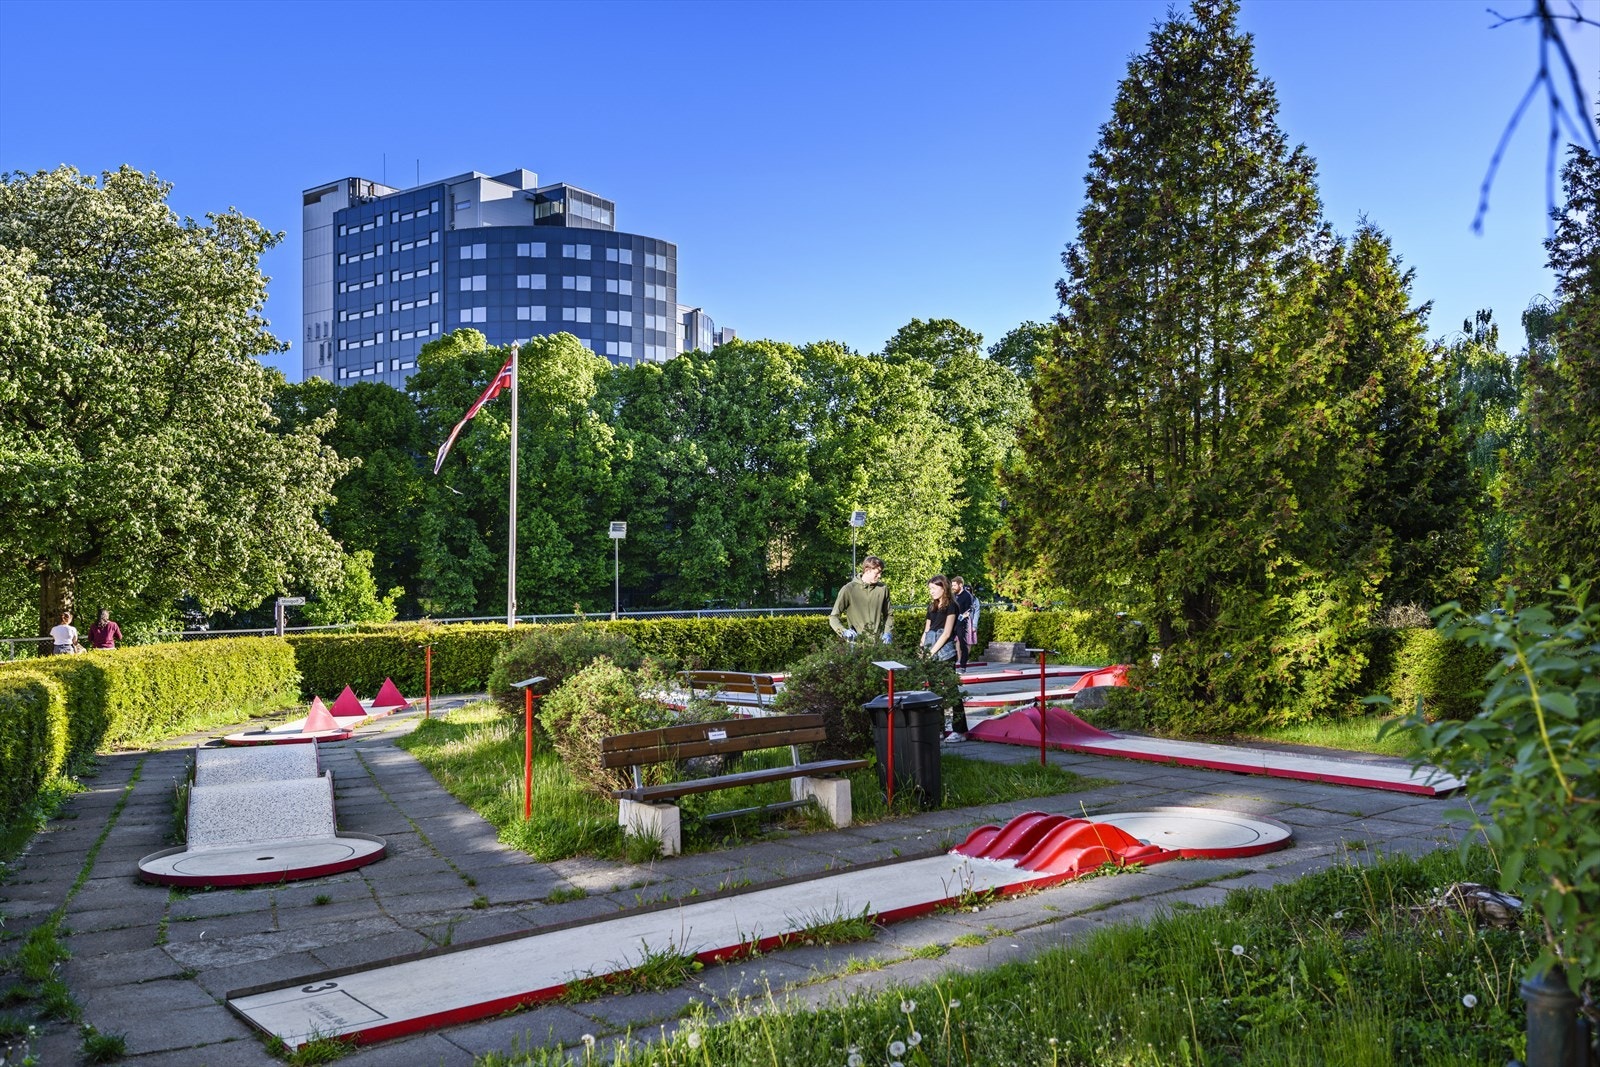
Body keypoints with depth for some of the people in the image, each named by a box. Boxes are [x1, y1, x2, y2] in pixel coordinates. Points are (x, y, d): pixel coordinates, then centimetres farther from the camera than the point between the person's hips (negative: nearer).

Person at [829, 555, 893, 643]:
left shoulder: (883, 589, 5)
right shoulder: (848, 590, -5)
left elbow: (888, 614, 18)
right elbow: (833, 617, -2)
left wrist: (887, 633, 2)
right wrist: (844, 631, -19)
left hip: (879, 641, 3)